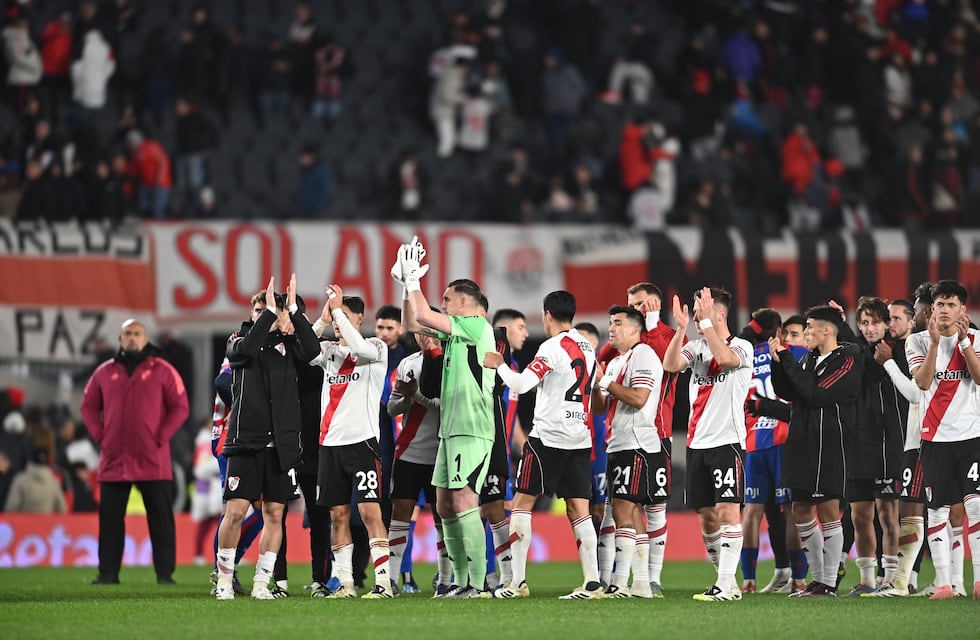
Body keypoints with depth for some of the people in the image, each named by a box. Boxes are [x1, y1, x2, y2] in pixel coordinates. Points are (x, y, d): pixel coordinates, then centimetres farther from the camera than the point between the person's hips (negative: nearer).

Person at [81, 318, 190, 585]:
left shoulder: (162, 371, 2)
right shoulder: (105, 372, 10)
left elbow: (180, 408, 0)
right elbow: (89, 406, 16)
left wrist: (161, 437, -8)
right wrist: (99, 435, 3)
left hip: (153, 460, -3)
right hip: (113, 460, 3)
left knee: (161, 517, -2)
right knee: (109, 517, 2)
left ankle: (165, 573, 1)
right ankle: (108, 572, 6)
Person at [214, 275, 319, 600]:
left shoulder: (287, 342, 10)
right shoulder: (240, 340, 7)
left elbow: (312, 349, -11)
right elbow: (246, 349, -18)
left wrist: (292, 309, -16)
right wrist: (270, 312, -20)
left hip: (281, 444, 2)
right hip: (245, 441, -2)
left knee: (274, 513, 2)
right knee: (235, 510, -8)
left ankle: (262, 582, 8)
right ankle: (224, 579, 3)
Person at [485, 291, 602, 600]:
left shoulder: (553, 347, -11)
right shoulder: (587, 347, 12)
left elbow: (521, 384, -17)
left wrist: (499, 365, -1)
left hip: (548, 437, -7)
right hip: (580, 439, 7)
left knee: (522, 503, 2)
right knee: (579, 509, 4)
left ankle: (517, 581, -2)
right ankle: (592, 582, -5)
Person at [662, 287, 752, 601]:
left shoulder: (742, 347, -3)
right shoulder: (696, 346, 13)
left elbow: (724, 357, -25)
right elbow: (670, 364, -4)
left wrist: (706, 321, -22)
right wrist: (681, 327, -13)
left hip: (727, 442, -6)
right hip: (697, 443, 6)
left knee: (727, 510, -12)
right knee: (706, 514, 7)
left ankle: (725, 585, -15)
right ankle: (727, 582, 15)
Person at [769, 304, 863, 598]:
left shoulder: (847, 362, -10)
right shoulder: (810, 358, 14)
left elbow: (816, 395, -20)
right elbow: (786, 392, 14)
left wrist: (788, 361, -15)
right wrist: (779, 362, 0)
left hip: (829, 448, -8)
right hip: (803, 445, 8)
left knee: (828, 510, -6)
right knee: (801, 511, 10)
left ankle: (830, 584, -2)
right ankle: (818, 579, 19)